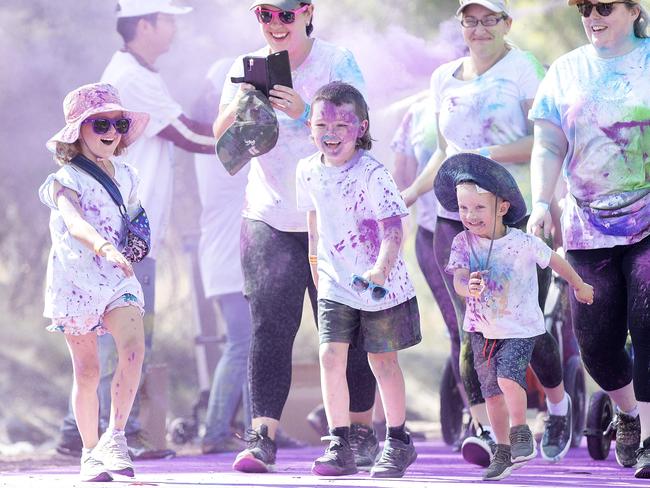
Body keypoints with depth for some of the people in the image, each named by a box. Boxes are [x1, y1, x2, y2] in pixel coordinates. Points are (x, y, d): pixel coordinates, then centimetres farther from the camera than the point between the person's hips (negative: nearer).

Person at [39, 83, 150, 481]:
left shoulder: (126, 177, 9)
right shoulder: (66, 180, -11)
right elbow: (75, 223, -31)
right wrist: (104, 247, -49)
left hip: (119, 281, 4)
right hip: (76, 281, -4)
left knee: (134, 349, -21)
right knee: (87, 370, 2)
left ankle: (114, 438, -18)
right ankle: (90, 453, 15)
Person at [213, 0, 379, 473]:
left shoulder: (338, 62, -1)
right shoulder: (247, 68, 8)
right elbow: (223, 137, 3)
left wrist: (304, 114, -27)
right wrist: (240, 105, -18)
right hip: (269, 217, 2)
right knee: (269, 327, -7)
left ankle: (361, 431, 14)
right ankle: (262, 435, -10)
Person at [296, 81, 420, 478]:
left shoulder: (372, 174, -21)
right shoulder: (309, 171, -3)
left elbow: (393, 230, -27)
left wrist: (380, 271, -42)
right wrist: (317, 262, 24)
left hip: (380, 285, -4)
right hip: (336, 283, 4)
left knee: (383, 360, 8)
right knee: (331, 355, -8)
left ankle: (398, 442, 24)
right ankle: (340, 446, -3)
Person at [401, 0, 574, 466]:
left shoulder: (524, 68, -2)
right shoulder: (445, 78, 15)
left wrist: (490, 154, -18)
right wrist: (412, 192, 12)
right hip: (458, 217, 4)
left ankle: (559, 405, 23)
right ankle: (486, 432, -11)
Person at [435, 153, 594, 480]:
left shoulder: (524, 243, -17)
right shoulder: (463, 243, -10)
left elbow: (555, 261, 1)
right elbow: (458, 281, -21)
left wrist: (579, 286, 17)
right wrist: (469, 287, -47)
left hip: (520, 329, -4)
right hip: (481, 330, 4)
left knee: (508, 377, -23)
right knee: (491, 391, 10)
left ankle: (521, 431, 1)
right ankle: (503, 451, 24)